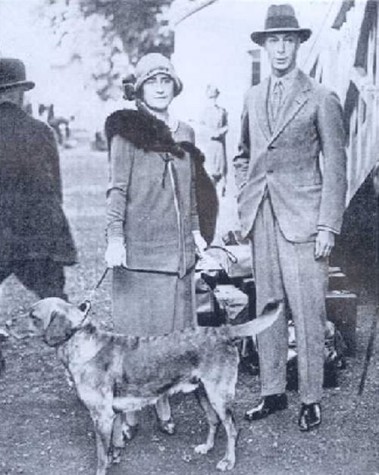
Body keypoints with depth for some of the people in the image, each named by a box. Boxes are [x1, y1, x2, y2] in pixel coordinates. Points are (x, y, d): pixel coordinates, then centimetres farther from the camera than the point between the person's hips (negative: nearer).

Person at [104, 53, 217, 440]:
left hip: (178, 246, 6)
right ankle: (128, 408, 8)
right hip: (138, 245, -5)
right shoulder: (127, 132, -4)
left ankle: (163, 402, 18)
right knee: (136, 329, -1)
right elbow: (117, 188, -8)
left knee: (173, 327, 7)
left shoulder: (184, 133, 13)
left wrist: (195, 229, 16)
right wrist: (115, 238, -14)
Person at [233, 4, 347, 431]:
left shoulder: (321, 100, -2)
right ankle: (272, 392, 20)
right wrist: (243, 205, 11)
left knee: (307, 313, -3)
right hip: (261, 219, 5)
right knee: (267, 309, 10)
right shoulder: (252, 98, 13)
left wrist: (328, 227, -9)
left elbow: (335, 168, -3)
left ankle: (310, 399, 9)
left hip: (301, 219, -5)